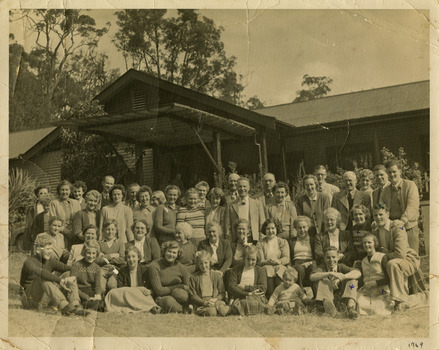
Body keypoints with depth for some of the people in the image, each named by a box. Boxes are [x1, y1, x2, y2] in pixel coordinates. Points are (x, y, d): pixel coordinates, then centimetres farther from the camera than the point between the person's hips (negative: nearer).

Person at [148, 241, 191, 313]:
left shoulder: (181, 268, 2)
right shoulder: (154, 266, -7)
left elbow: (188, 288, 7)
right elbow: (158, 291, -10)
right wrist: (178, 286, -8)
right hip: (161, 298, -2)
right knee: (169, 301, -37)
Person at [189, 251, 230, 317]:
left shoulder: (217, 276, 13)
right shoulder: (193, 278, 9)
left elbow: (222, 293, 11)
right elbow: (193, 296, 2)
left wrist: (215, 299, -12)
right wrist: (204, 302, -15)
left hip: (215, 301, 2)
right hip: (200, 303, -2)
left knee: (223, 311, -35)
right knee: (211, 312, -38)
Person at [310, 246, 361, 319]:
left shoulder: (341, 267, 5)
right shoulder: (321, 268, 1)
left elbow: (358, 273, -13)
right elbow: (312, 277, -23)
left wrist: (340, 278, -27)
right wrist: (330, 273, -34)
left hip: (341, 299, 1)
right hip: (327, 298, -1)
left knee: (352, 279, -13)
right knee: (322, 279, -20)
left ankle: (350, 306, -36)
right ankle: (327, 303, -46)